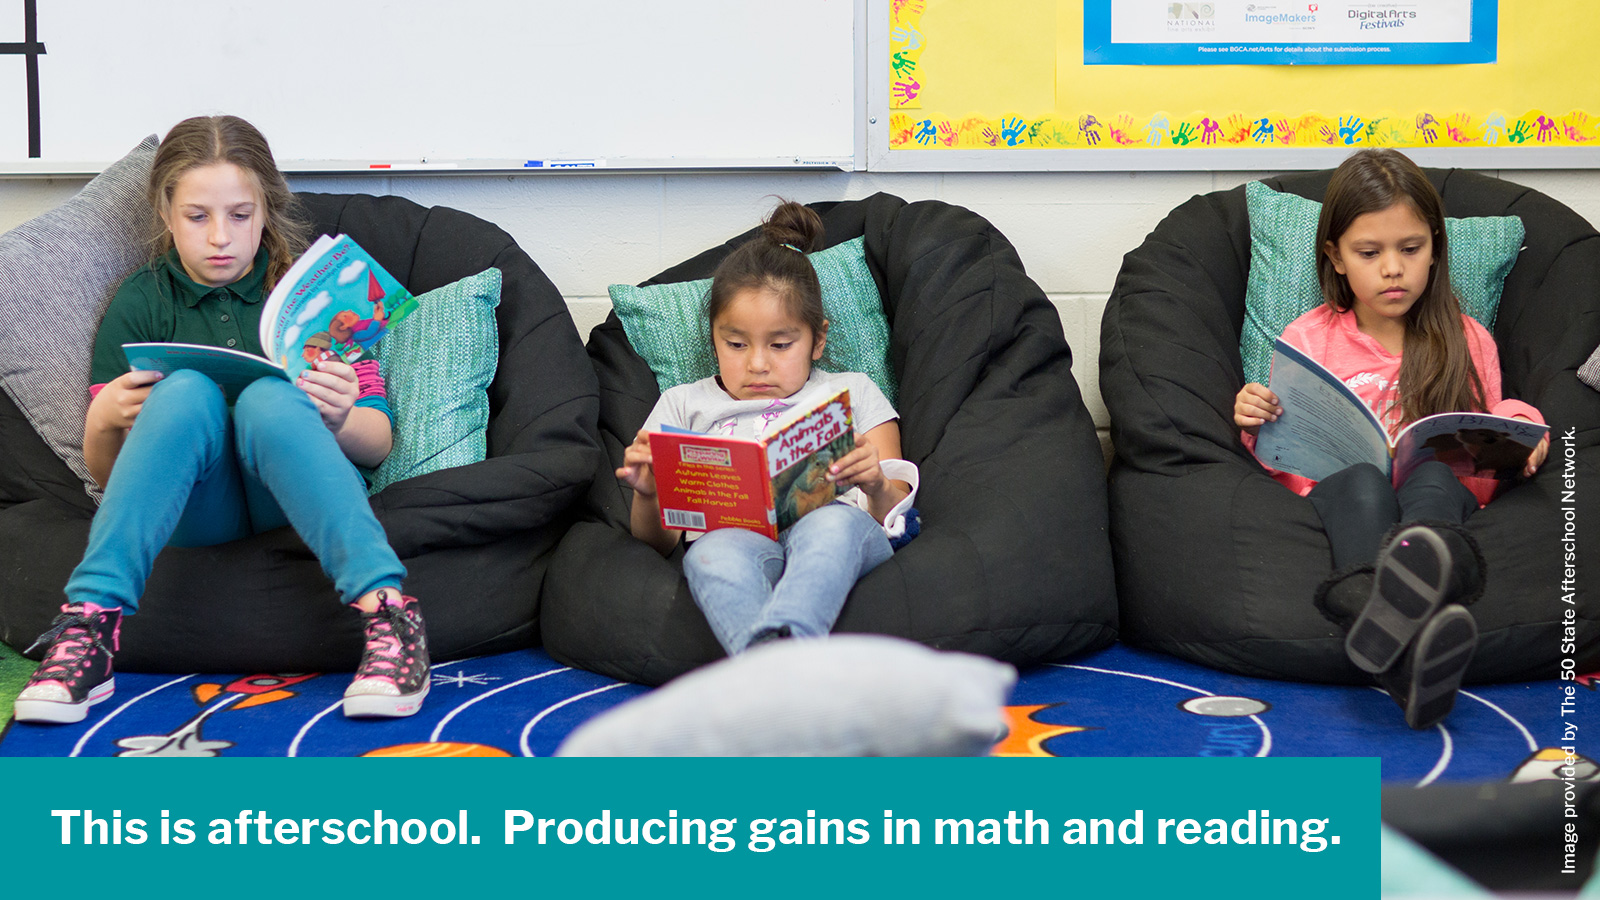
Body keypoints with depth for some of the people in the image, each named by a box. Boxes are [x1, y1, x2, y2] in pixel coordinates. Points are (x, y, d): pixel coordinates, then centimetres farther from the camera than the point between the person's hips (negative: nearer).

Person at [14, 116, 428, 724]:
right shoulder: (140, 303, 14)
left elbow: (377, 445, 8)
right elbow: (103, 472, 13)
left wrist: (339, 419, -16)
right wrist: (101, 421, -12)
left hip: (293, 494, 0)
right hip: (190, 507, 1)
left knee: (268, 397, -33)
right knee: (186, 391, -31)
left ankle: (385, 611, -48)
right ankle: (89, 625, -42)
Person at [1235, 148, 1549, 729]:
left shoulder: (1468, 342, 17)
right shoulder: (1307, 340, 14)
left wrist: (1519, 427, -2)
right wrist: (1257, 426, -6)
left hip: (1446, 487, 1)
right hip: (1339, 494, -1)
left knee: (1433, 479, -35)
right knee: (1362, 482, -37)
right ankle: (1407, 660, -69)